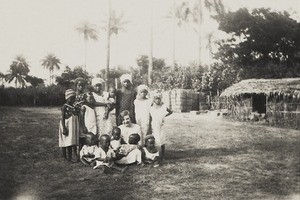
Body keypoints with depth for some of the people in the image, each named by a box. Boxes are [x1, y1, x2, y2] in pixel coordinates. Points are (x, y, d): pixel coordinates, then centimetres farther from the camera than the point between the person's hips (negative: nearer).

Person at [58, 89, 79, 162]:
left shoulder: (73, 107, 10)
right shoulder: (64, 107, -9)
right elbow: (62, 119, -13)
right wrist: (64, 128, -19)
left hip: (73, 127, 7)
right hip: (67, 126, -7)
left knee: (73, 143, 6)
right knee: (66, 142, -1)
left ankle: (70, 157, 12)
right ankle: (64, 156, 8)